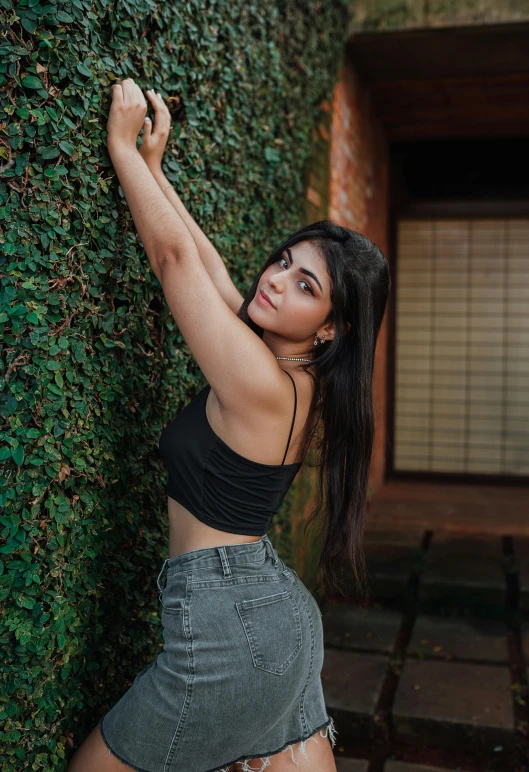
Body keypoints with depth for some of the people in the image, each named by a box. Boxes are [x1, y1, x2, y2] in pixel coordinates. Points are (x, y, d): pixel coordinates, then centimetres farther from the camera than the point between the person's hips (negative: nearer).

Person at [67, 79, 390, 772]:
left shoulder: (260, 382, -21)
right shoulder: (298, 377, 2)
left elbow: (173, 252, -15)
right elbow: (203, 262, 10)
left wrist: (122, 144, -3)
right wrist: (153, 165, 16)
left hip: (227, 625, -8)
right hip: (281, 613, 8)